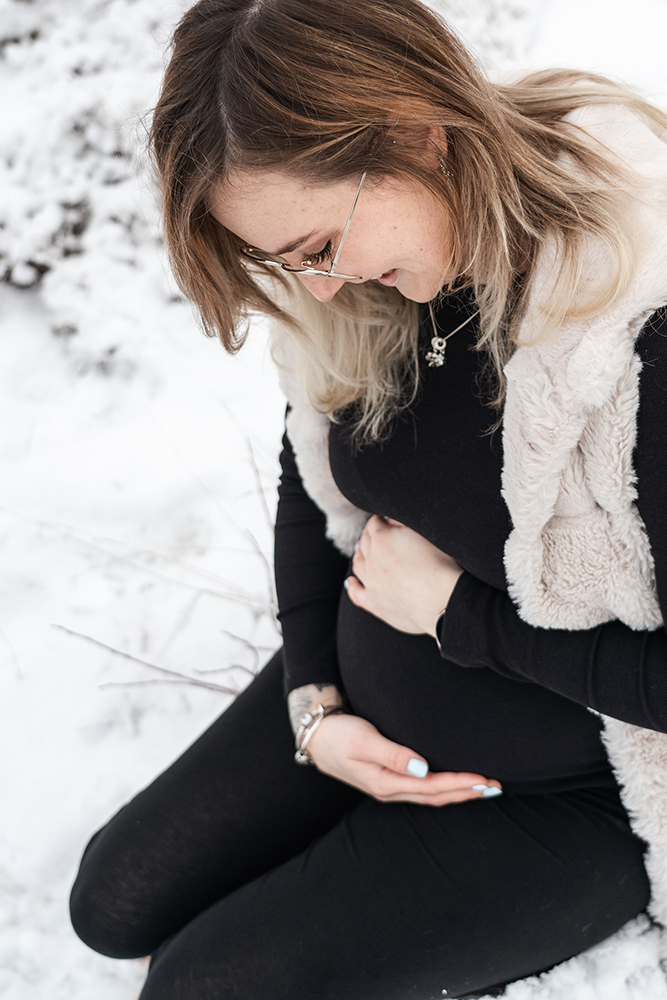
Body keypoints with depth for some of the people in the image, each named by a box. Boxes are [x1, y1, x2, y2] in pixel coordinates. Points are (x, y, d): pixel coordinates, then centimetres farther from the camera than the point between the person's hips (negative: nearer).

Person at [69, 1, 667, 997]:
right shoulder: (350, 296, -11)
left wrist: (454, 608, -20)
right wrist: (314, 702, -2)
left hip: (565, 794, -6)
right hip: (366, 713, 7)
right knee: (117, 904, 6)